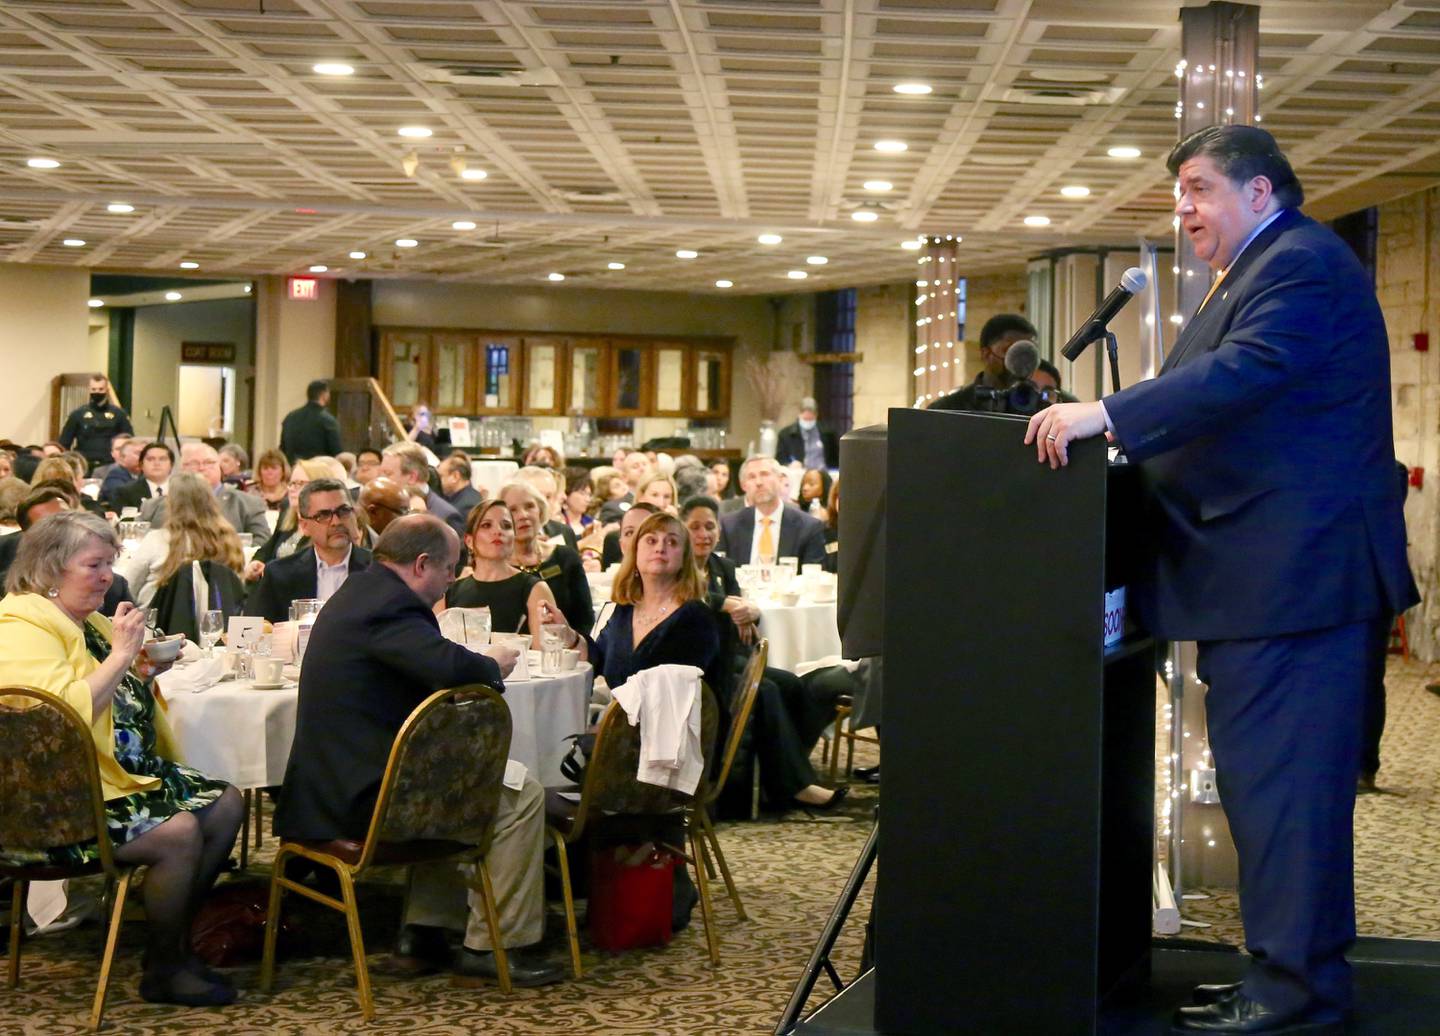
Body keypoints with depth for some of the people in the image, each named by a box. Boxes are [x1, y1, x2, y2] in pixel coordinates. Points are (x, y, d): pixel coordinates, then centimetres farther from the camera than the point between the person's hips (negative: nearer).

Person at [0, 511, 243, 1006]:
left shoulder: (90, 621, 15)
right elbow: (66, 716, -28)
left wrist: (146, 673, 8)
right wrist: (121, 655, -21)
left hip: (126, 773, 11)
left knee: (225, 805, 4)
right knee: (178, 833, -26)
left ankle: (178, 936, 16)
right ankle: (162, 971, -6)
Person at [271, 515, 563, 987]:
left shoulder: (357, 592, 14)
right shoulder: (388, 607, -19)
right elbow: (452, 666, -33)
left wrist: (480, 665, 8)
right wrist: (493, 666, -12)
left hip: (333, 785, 11)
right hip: (365, 797, -11)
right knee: (521, 796, -4)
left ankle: (424, 931, 30)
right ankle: (492, 945, 3)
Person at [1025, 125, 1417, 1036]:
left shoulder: (1305, 264, -11)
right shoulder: (1259, 273, 24)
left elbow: (1248, 371, -26)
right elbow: (1217, 394, 22)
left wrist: (1106, 414, -30)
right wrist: (1112, 423, 11)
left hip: (1298, 574, -11)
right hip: (1273, 577, 11)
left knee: (1279, 782, -9)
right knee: (1273, 780, 14)